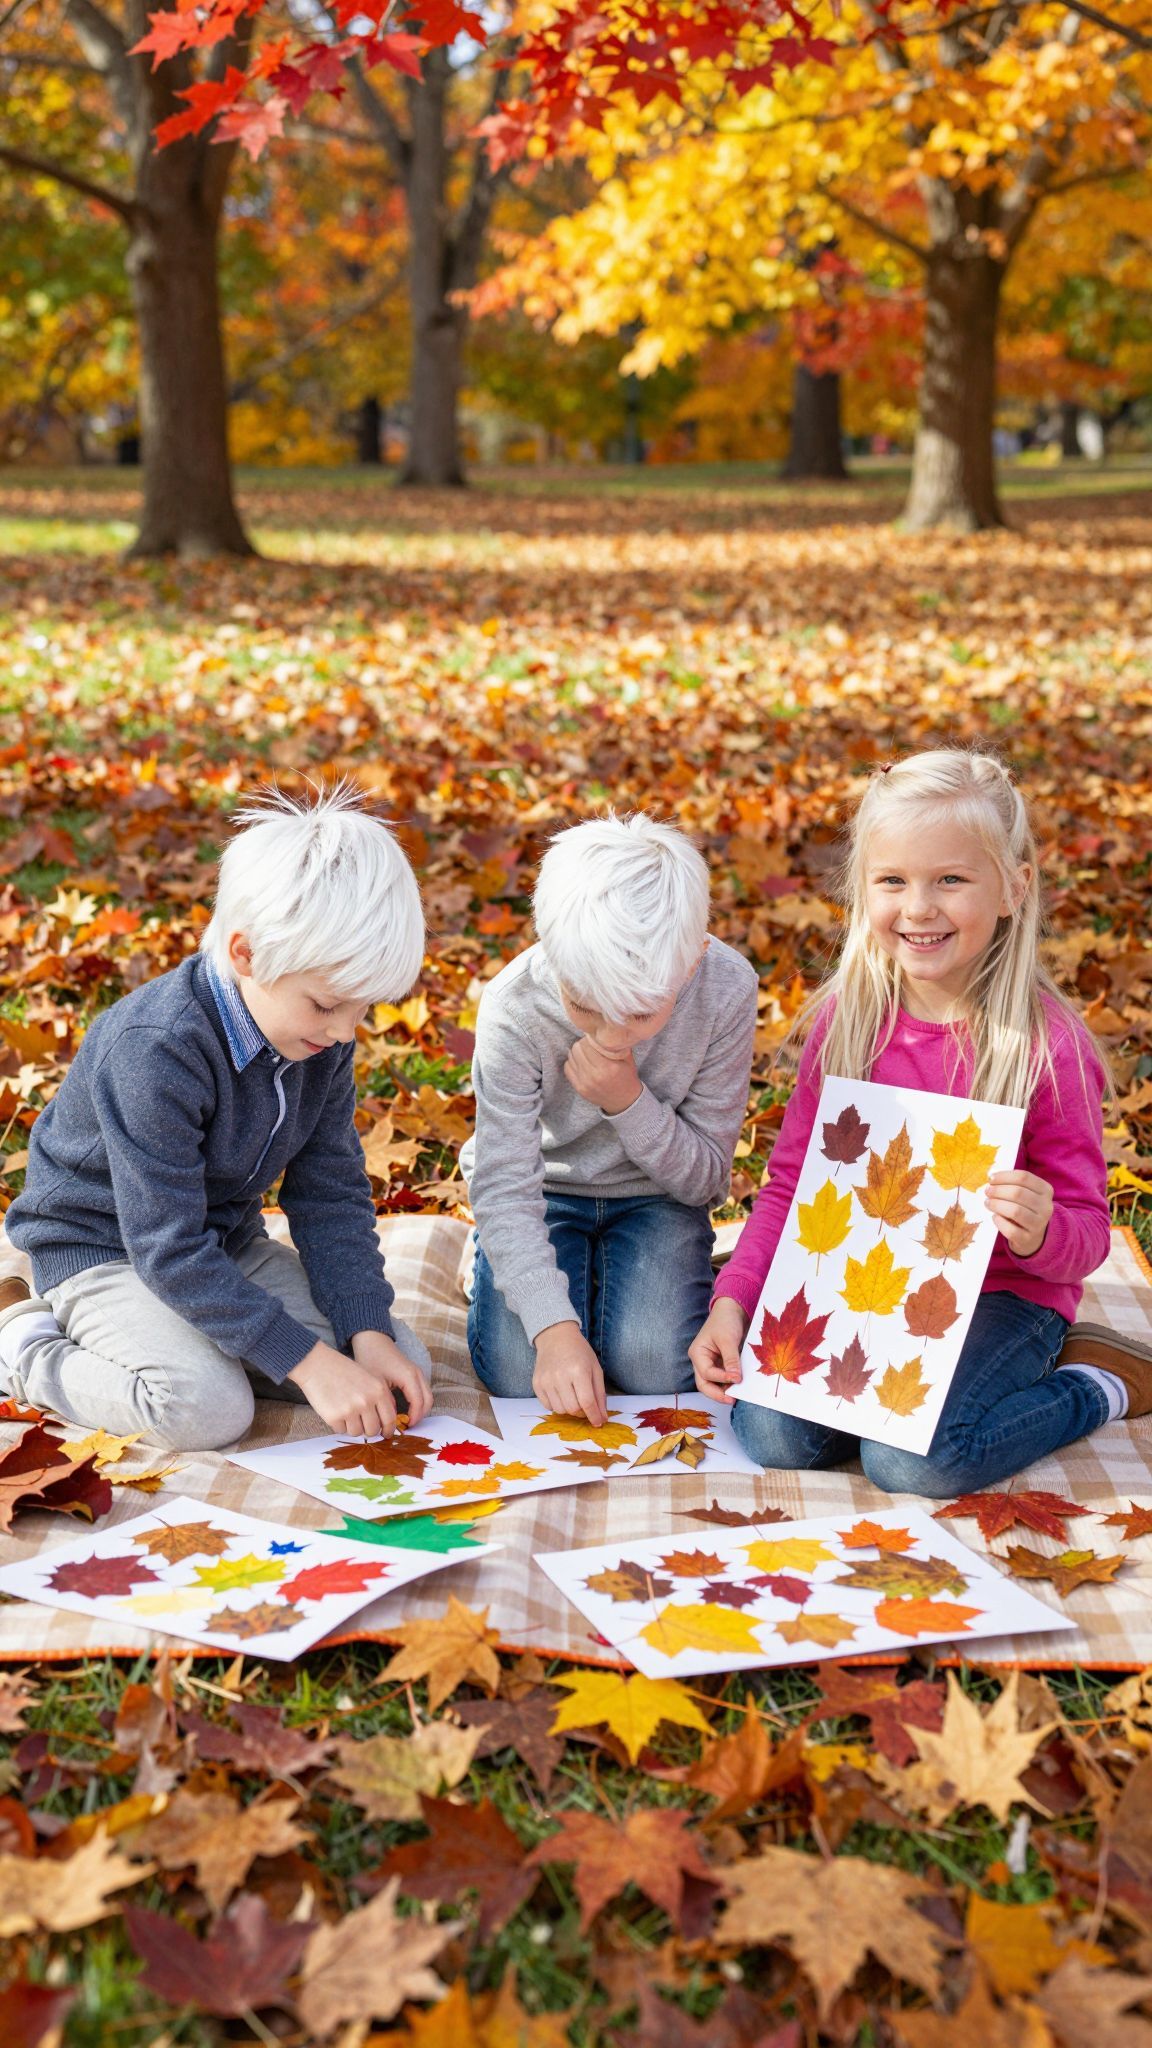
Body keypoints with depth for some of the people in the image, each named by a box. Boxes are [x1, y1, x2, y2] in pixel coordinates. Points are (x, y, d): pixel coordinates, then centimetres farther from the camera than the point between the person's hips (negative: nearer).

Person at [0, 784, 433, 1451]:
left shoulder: (322, 1034, -10)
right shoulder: (156, 1051, -32)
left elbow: (333, 1195, -4)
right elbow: (169, 1250, -31)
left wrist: (369, 1333, -17)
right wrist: (306, 1362, -33)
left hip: (228, 1241, 7)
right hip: (101, 1248, -7)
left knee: (406, 1362, -8)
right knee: (207, 1407, -32)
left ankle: (198, 1338, 9)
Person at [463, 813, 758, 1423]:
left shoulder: (727, 990, -25)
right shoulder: (514, 1007, -29)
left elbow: (705, 1178, -15)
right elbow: (504, 1187, -25)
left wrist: (630, 1102, -33)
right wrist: (555, 1327, -37)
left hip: (657, 1195, 1)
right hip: (544, 1189, -1)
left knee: (656, 1370, -19)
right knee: (519, 1373, -18)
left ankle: (610, 1264, 12)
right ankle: (503, 1263, 14)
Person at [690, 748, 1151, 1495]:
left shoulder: (1047, 1046, -15)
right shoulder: (846, 1018, -3)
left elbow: (1086, 1233, -9)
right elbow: (793, 1182, 3)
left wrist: (1040, 1234, -32)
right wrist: (733, 1300, -10)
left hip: (1001, 1295, -3)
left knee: (913, 1458, -27)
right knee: (772, 1431, -19)